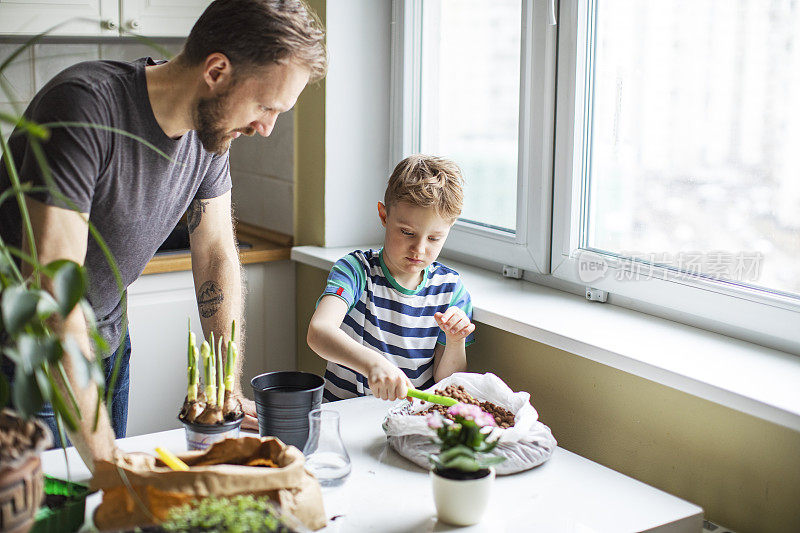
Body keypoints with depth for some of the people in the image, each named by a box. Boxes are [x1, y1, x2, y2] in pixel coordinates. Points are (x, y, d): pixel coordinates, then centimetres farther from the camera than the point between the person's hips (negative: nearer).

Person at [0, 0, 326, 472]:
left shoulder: (212, 128, -8)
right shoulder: (85, 106, -32)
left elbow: (216, 255, 1)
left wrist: (229, 390, -6)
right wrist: (104, 457, -37)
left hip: (106, 340, 6)